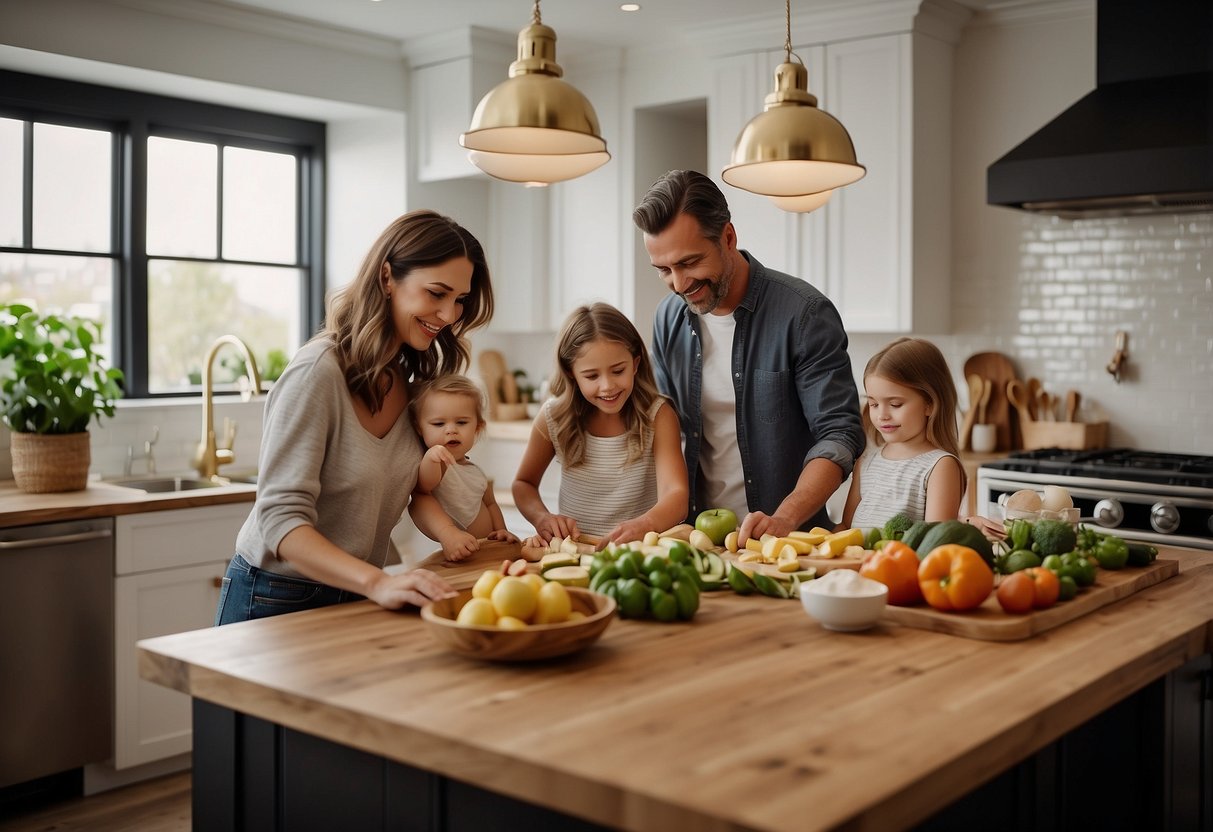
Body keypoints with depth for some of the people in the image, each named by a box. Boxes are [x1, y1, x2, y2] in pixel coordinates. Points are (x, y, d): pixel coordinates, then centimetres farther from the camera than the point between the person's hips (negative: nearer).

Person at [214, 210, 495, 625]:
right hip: (275, 601, -7)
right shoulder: (317, 373, -23)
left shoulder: (413, 376, -1)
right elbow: (280, 520, -27)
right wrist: (378, 583, -40)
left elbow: (416, 489, -2)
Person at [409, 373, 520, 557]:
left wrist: (501, 531, 12)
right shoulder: (437, 465, -8)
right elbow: (424, 486, -30)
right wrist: (430, 458, -50)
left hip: (487, 550, 9)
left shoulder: (476, 471, 15)